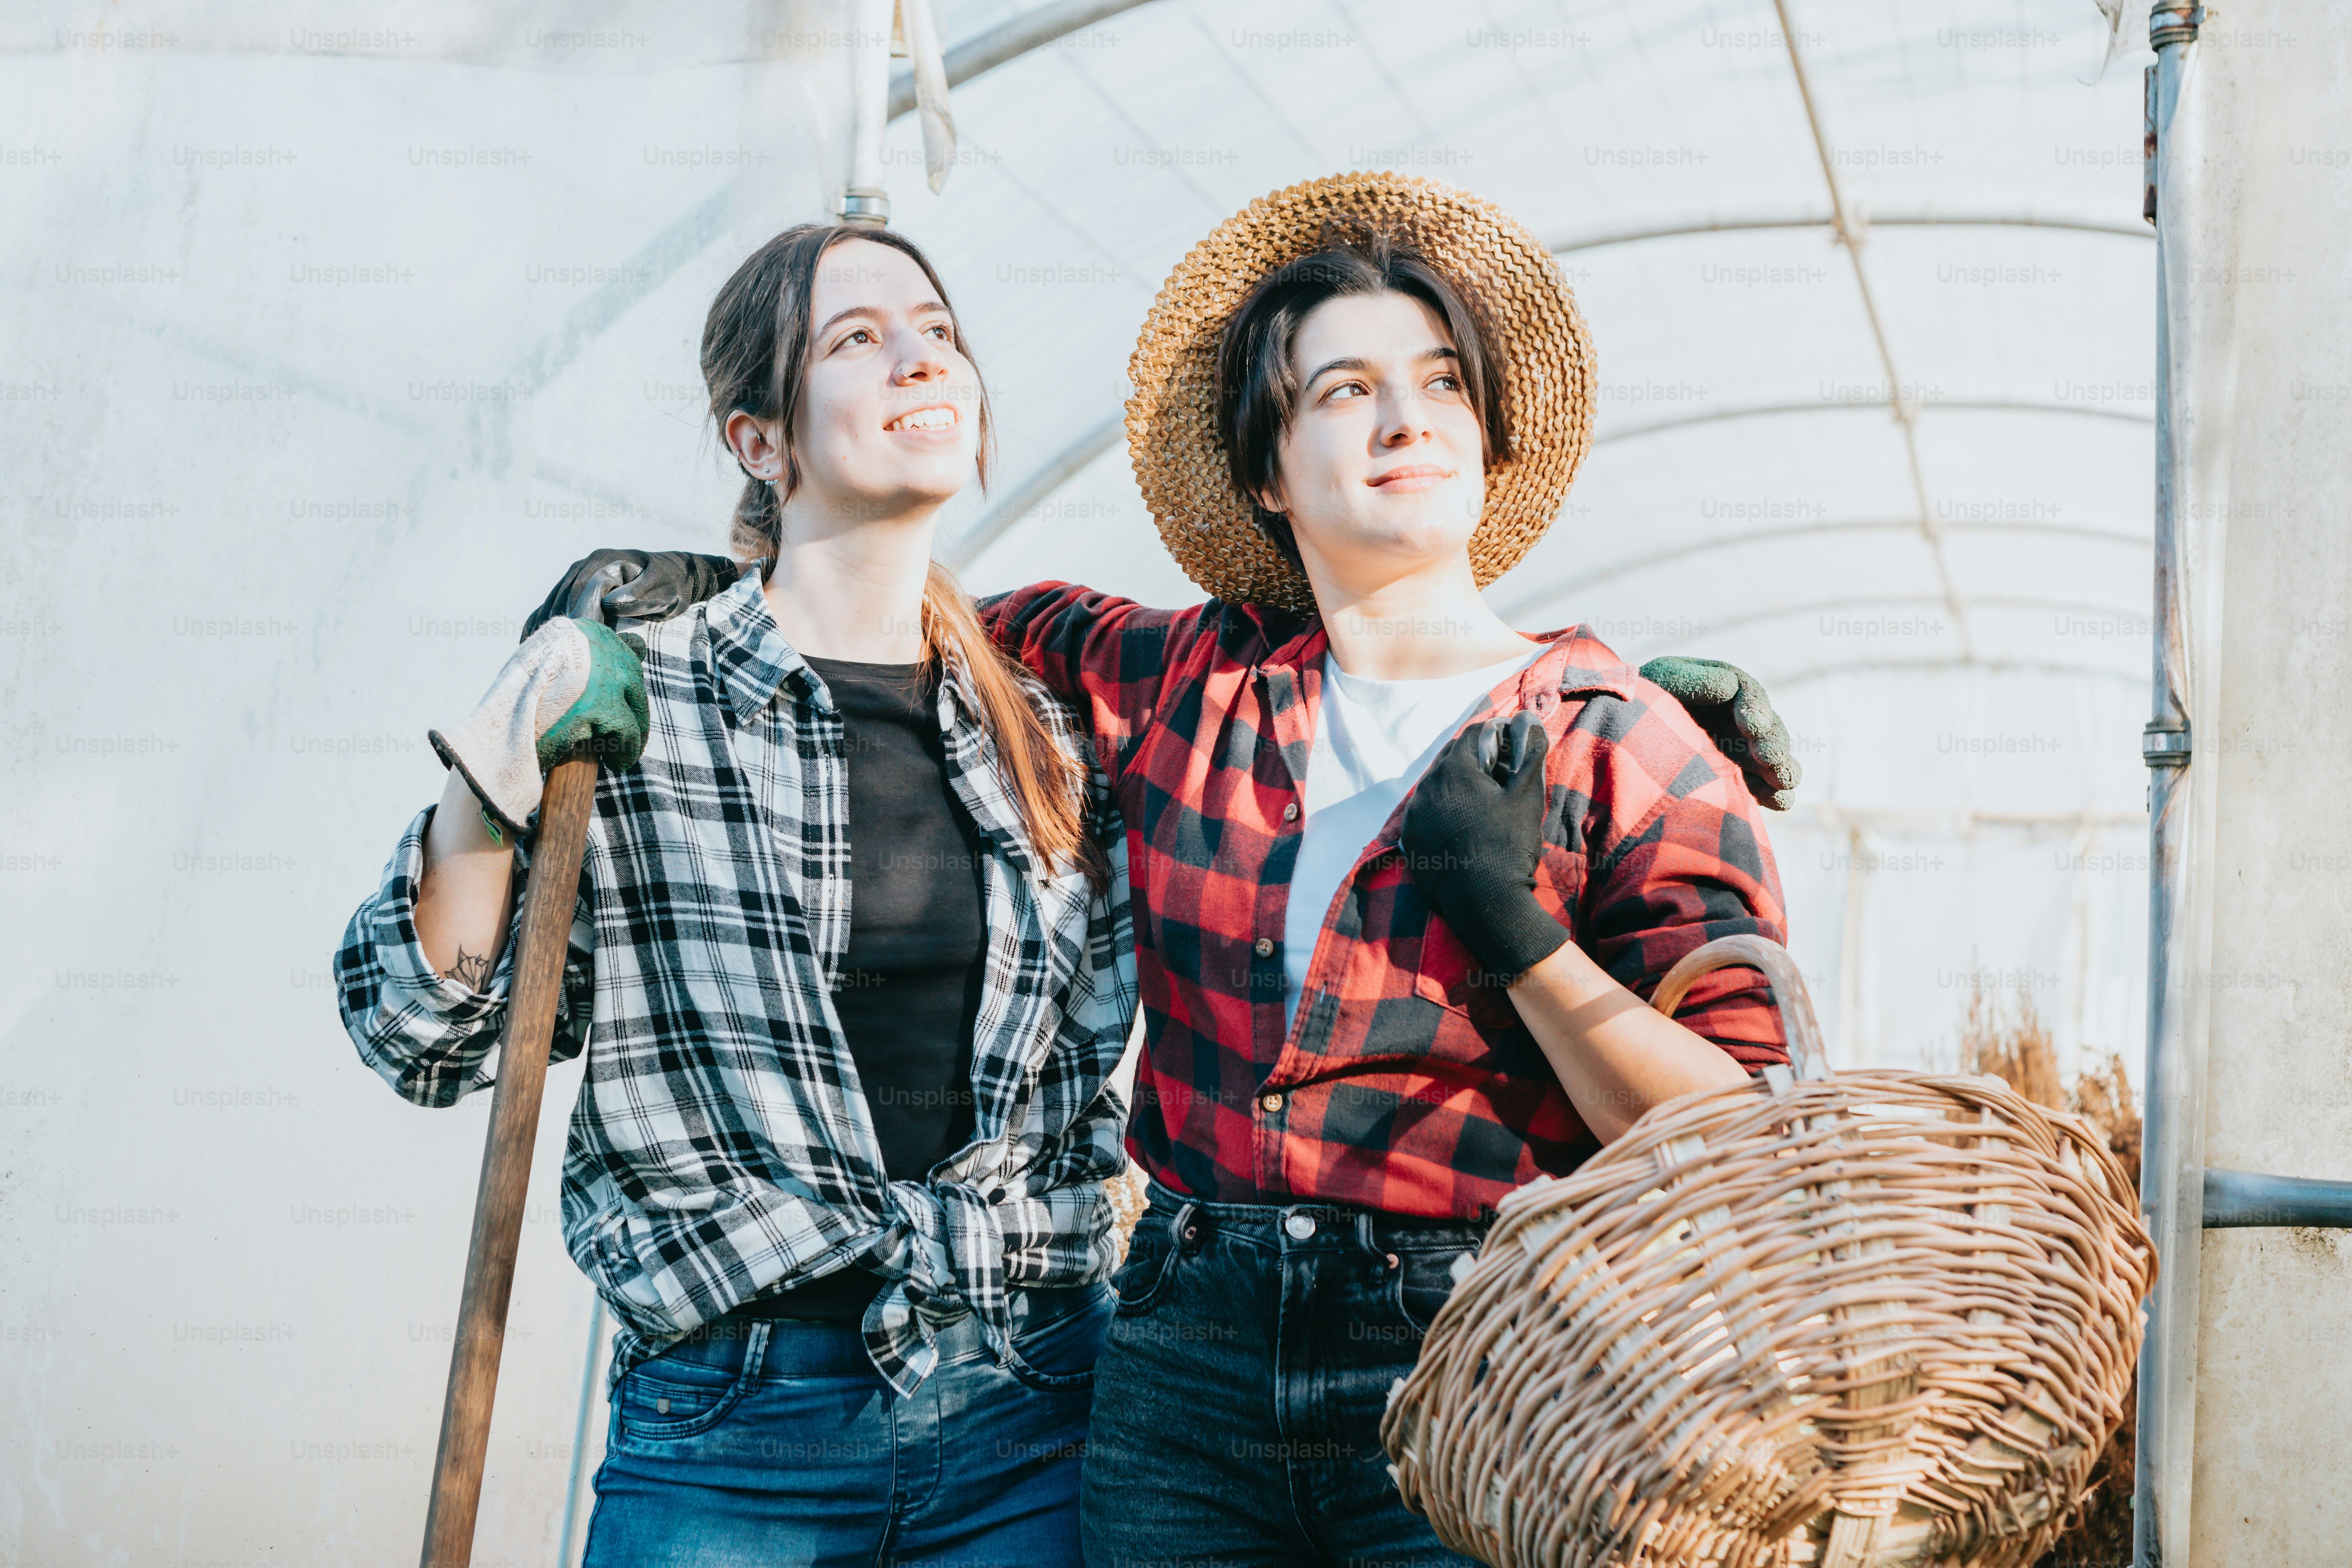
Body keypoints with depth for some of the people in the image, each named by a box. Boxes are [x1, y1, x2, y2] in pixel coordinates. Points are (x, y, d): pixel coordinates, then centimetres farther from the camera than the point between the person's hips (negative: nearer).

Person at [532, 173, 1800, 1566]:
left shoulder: (1633, 746, -1)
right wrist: (714, 581, 18)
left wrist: (1522, 933, -15)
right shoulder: (1187, 684, 8)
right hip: (1187, 1362, 3)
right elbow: (983, 619, 29)